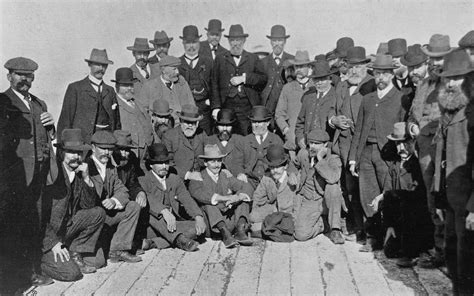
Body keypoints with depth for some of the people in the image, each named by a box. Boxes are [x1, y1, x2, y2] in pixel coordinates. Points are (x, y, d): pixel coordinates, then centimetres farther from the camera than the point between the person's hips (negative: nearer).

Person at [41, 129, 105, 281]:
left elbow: (88, 205, 2)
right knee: (71, 273, -19)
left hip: (66, 225, 7)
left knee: (98, 213, -3)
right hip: (46, 233, -7)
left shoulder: (78, 172, 2)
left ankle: (74, 254, 3)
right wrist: (53, 242, -20)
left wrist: (86, 179, -13)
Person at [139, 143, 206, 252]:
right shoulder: (143, 180, 0)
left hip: (173, 226, 4)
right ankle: (180, 240, -49)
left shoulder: (175, 180, 16)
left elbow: (187, 200, 1)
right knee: (148, 211, -34)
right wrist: (164, 211, -40)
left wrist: (198, 217, -19)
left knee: (199, 228, -18)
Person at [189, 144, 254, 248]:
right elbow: (198, 194, -20)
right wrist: (225, 198, -31)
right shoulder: (198, 178, 4)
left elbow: (248, 188, 1)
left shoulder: (226, 177, 15)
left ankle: (241, 230, -29)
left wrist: (238, 197, -22)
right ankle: (225, 233, -43)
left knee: (244, 196, -10)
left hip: (229, 221, 4)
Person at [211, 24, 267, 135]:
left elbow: (263, 79, 1)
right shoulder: (220, 59, 13)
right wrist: (216, 107, -1)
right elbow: (214, 85, 9)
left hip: (248, 109, 0)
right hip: (227, 107, 0)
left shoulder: (253, 59, 13)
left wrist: (244, 78, -11)